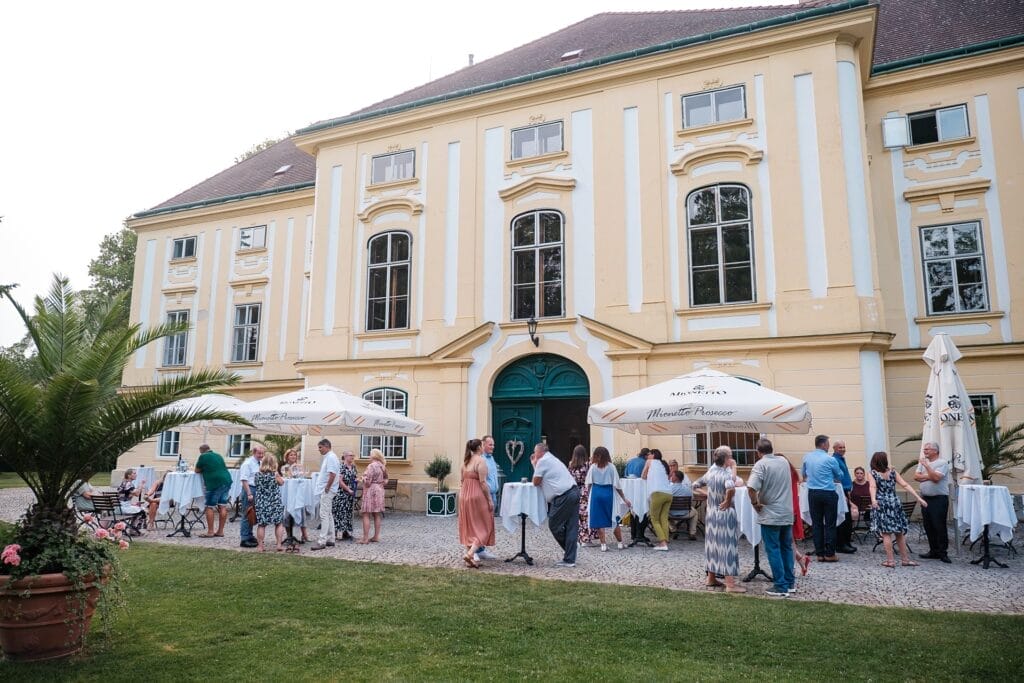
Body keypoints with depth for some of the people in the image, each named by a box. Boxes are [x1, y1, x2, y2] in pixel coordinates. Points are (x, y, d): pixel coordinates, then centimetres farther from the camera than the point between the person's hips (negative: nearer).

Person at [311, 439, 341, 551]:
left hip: (327, 491, -11)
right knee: (328, 515, 14)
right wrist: (326, 488, 14)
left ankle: (322, 541, -11)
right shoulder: (327, 457, 16)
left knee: (324, 515, -11)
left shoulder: (331, 457, -15)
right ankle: (330, 539, 20)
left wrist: (327, 488, -19)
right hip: (325, 490, 11)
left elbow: (332, 474, -24)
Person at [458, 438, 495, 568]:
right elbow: (483, 482, -16)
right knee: (483, 527, 0)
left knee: (469, 527, 13)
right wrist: (490, 499, -13)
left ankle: (469, 553, 14)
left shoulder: (466, 461, 11)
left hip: (464, 495, 8)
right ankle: (470, 553, -12)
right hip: (477, 495, -7)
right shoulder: (481, 460, -12)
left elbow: (463, 480, 14)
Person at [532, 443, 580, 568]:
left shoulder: (543, 461, -4)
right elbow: (545, 479, 25)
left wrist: (534, 464, 11)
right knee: (571, 527, 5)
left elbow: (536, 482, 0)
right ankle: (569, 560, 7)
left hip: (563, 496, -9)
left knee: (554, 525, 4)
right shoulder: (552, 459, 25)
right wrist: (535, 464, 25)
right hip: (574, 492, 9)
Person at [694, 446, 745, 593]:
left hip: (711, 514, 7)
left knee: (713, 545, 15)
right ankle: (730, 584, -3)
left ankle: (711, 579, 23)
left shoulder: (710, 472, 4)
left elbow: (695, 484, 17)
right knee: (727, 547, -4)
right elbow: (730, 488, -39)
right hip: (725, 514, -7)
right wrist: (728, 501, -22)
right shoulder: (726, 474, -17)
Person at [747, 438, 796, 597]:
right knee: (787, 547, 16)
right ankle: (790, 582, 23)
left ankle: (781, 587, 2)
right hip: (787, 513, 6)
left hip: (770, 515, -6)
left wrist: (755, 503, -12)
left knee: (773, 550, 0)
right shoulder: (784, 461, 7)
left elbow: (751, 488, -28)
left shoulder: (761, 464, -14)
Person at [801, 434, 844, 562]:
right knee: (830, 524, 2)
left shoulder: (807, 457, 4)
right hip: (828, 493, -4)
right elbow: (840, 476, 8)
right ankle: (829, 554, 3)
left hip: (812, 493, 4)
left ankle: (820, 554, 10)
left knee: (816, 524, 8)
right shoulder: (830, 459, -8)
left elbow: (803, 474, 20)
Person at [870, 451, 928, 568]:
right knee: (899, 532, 12)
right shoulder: (893, 472, 5)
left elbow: (873, 487, -19)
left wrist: (873, 500, -33)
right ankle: (905, 559, 19)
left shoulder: (873, 473, -3)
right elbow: (905, 485, 0)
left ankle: (890, 560, -1)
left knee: (886, 533, -1)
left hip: (881, 504, -3)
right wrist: (919, 498, 0)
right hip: (894, 503, 3)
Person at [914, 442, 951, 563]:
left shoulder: (942, 463, -7)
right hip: (925, 498, 7)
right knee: (928, 526, 9)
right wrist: (929, 476, -10)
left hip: (939, 499, -7)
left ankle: (943, 553, 4)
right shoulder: (923, 462, 14)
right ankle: (934, 551, 18)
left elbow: (936, 478, -20)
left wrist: (927, 466, -15)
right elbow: (916, 477, 3)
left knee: (939, 526, -5)